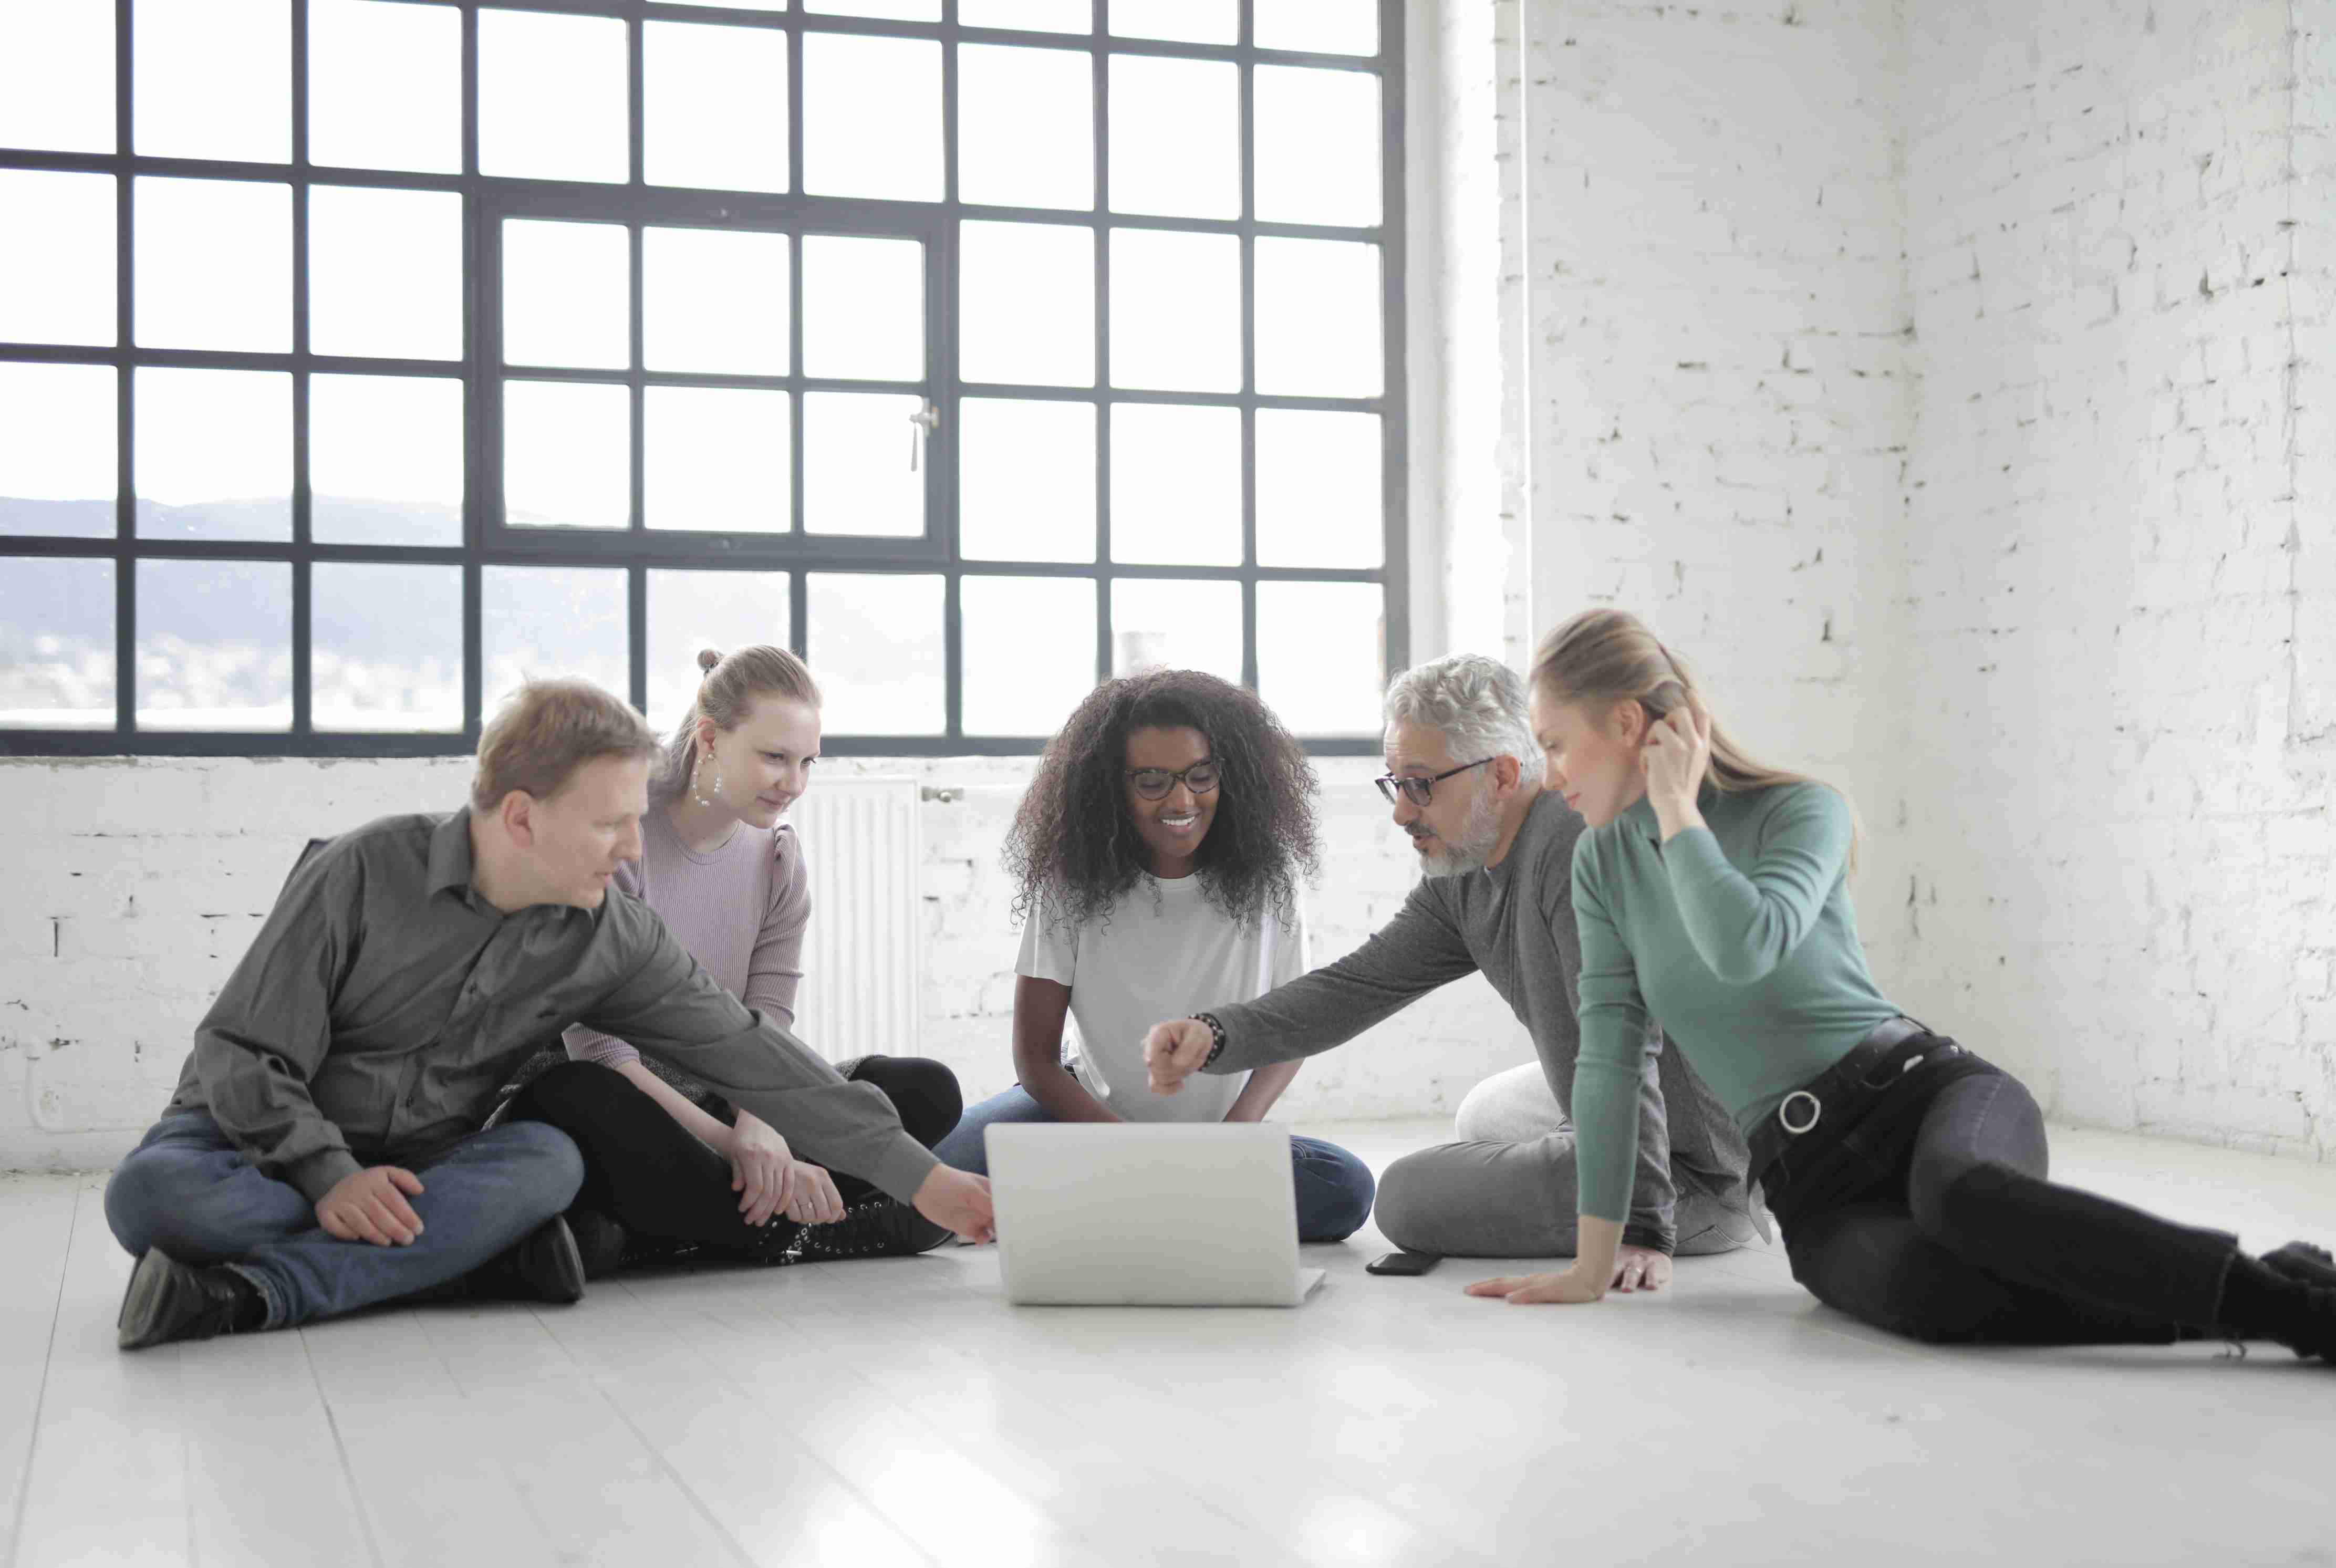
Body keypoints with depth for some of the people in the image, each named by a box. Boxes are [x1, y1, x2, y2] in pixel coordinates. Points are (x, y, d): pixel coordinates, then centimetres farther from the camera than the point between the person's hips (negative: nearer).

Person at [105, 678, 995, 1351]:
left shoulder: (612, 942, -5)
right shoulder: (367, 874, -16)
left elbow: (751, 1058, -4)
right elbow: (245, 1056, -12)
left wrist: (920, 1177, -6)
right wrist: (330, 1177, -28)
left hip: (420, 1168, 3)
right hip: (257, 1142, -3)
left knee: (548, 1161, -29)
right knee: (152, 1194, -35)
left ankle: (252, 1293, -37)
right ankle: (481, 1246, -30)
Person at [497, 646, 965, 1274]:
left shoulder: (777, 858, 6)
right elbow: (598, 1045, -21)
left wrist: (760, 1124, -29)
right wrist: (732, 1143, -33)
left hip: (715, 1101, 6)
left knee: (927, 1090, -14)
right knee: (574, 1101, -43)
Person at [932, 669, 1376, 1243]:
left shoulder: (1268, 878, -7)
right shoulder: (1071, 883, -11)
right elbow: (1036, 1058, -11)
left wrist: (1237, 1130, -17)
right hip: (1088, 1110, -2)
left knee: (1346, 1191, -26)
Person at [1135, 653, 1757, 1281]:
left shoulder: (1578, 841, -23)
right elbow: (1358, 985, 2)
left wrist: (1643, 1228, -35)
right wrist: (1217, 1034, -15)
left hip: (1692, 1175, -10)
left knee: (1410, 1194, -13)